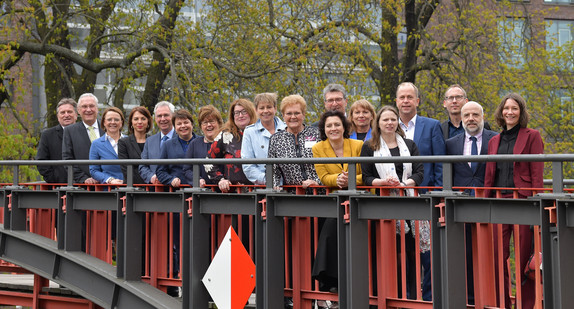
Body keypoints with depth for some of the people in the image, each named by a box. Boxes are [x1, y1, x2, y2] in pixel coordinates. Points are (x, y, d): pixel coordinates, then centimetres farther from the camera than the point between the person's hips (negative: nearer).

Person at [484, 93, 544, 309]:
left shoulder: (531, 136, 2)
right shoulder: (494, 141, 16)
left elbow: (537, 174, -3)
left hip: (522, 202, -4)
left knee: (524, 257, -2)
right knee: (499, 257, 3)